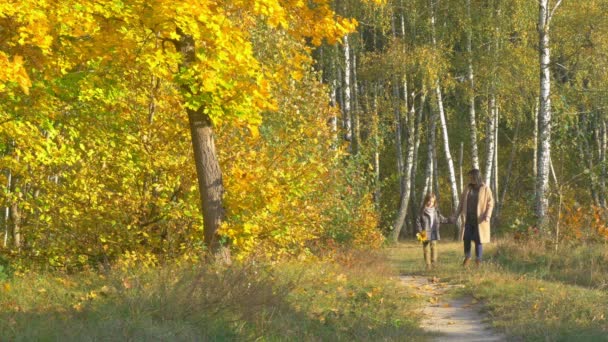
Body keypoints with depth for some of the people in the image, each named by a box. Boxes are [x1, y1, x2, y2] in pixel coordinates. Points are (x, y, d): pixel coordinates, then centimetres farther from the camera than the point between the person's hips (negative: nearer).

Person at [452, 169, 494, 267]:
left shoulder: (485, 189, -4)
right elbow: (462, 203, 9)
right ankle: (467, 257, 22)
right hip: (468, 218, 3)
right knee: (466, 238, 1)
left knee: (478, 240, -2)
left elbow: (490, 204, -6)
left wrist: (488, 216, -21)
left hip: (479, 220, -3)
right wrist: (455, 216, 2)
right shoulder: (467, 189, 6)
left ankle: (478, 261, 6)